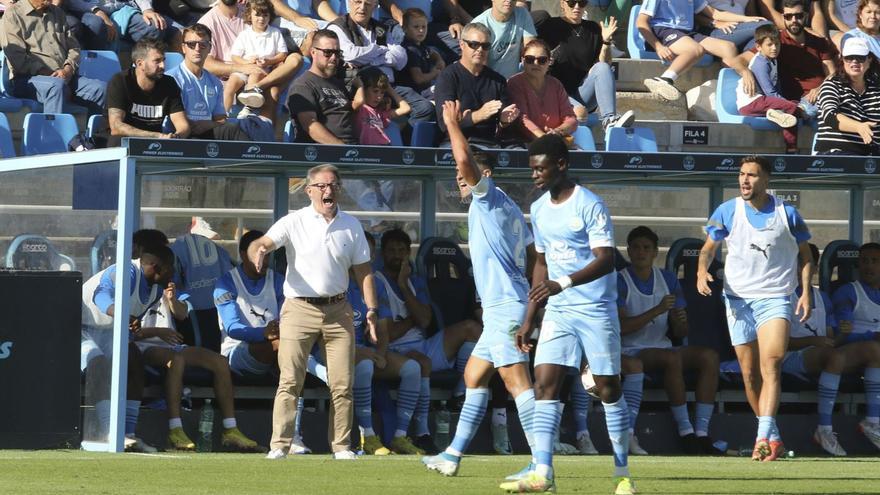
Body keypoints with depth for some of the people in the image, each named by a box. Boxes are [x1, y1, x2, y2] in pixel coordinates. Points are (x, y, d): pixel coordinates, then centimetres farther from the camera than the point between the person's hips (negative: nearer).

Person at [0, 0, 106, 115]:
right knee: (57, 85, -39)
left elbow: (73, 46, 20)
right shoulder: (12, 15, 5)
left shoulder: (57, 13, 24)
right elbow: (17, 58, -6)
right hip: (29, 78, -5)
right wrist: (47, 73, -15)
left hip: (65, 77, 5)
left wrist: (68, 69, -2)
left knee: (102, 88, -21)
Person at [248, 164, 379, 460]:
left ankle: (341, 445, 9)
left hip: (338, 310, 3)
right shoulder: (294, 223, 0)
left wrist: (371, 310, 5)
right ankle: (279, 446, -8)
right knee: (290, 381, -8)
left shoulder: (351, 226, 10)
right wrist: (257, 252, -37)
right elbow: (261, 244, -12)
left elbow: (363, 271, 13)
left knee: (342, 384, 1)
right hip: (299, 310, -3)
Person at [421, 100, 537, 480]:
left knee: (516, 380, -16)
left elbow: (465, 159, -21)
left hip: (505, 307, -11)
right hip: (502, 308, 11)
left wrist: (452, 123, -6)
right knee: (474, 376, 16)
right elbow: (535, 256, 22)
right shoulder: (508, 210, 20)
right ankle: (453, 456, 21)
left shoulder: (490, 197, -6)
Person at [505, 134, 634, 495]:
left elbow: (605, 260, -20)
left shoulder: (590, 206, -12)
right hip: (558, 312, 6)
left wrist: (563, 283, -33)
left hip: (596, 311, -6)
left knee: (608, 389, 0)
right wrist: (528, 319, 17)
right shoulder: (539, 210, 10)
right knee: (544, 384, -8)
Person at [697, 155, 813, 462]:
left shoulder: (786, 214, 0)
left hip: (774, 298, -3)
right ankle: (772, 438, 20)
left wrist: (806, 292, -3)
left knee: (771, 363, -22)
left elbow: (805, 254, 9)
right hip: (738, 299, 3)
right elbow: (709, 247, 11)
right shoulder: (727, 212, 3)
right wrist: (702, 271, -10)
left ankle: (765, 435, -31)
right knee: (750, 373, 5)